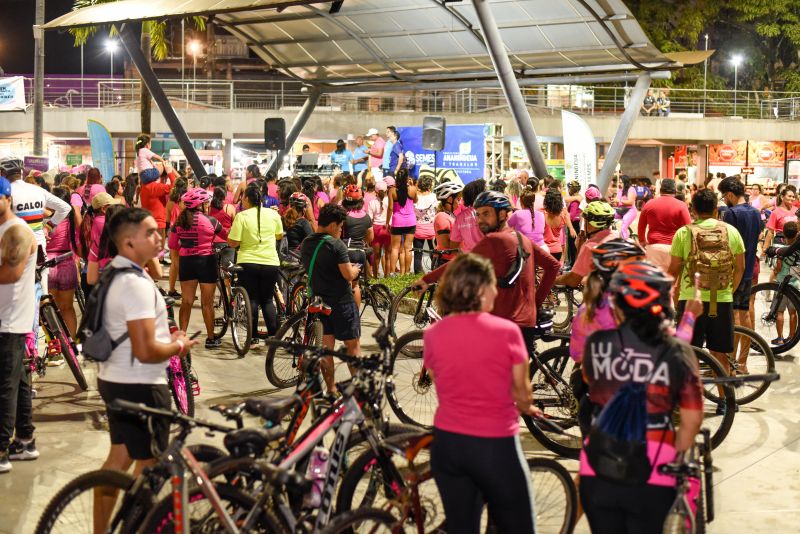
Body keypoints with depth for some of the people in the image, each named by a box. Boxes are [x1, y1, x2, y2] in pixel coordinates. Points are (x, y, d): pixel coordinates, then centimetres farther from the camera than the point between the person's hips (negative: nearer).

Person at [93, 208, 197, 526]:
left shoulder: (112, 273, 8)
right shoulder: (137, 284, -23)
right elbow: (146, 352, -27)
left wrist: (166, 338, 14)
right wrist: (179, 347, -9)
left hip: (113, 379, 10)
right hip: (140, 386, -10)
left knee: (119, 457, 19)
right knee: (148, 463, 4)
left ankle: (101, 527, 28)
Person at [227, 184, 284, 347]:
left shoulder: (242, 216, -10)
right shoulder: (273, 214, 0)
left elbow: (233, 243, -11)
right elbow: (279, 236, 14)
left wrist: (229, 235, 9)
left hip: (248, 263, -2)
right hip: (271, 263, 2)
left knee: (252, 300, 6)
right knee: (267, 300, 14)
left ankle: (253, 338, 4)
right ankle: (274, 335, 7)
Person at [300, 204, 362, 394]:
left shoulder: (306, 244, 5)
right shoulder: (335, 245, -17)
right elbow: (348, 274, -21)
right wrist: (355, 269, 2)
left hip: (320, 300, 6)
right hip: (342, 301, -6)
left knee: (327, 344, 10)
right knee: (353, 345, 5)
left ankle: (331, 388, 13)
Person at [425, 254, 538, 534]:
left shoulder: (433, 334, -3)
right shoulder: (506, 331, -12)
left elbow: (441, 384, 6)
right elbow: (522, 392, -2)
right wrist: (527, 408, 20)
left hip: (447, 444, 4)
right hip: (495, 446, -4)